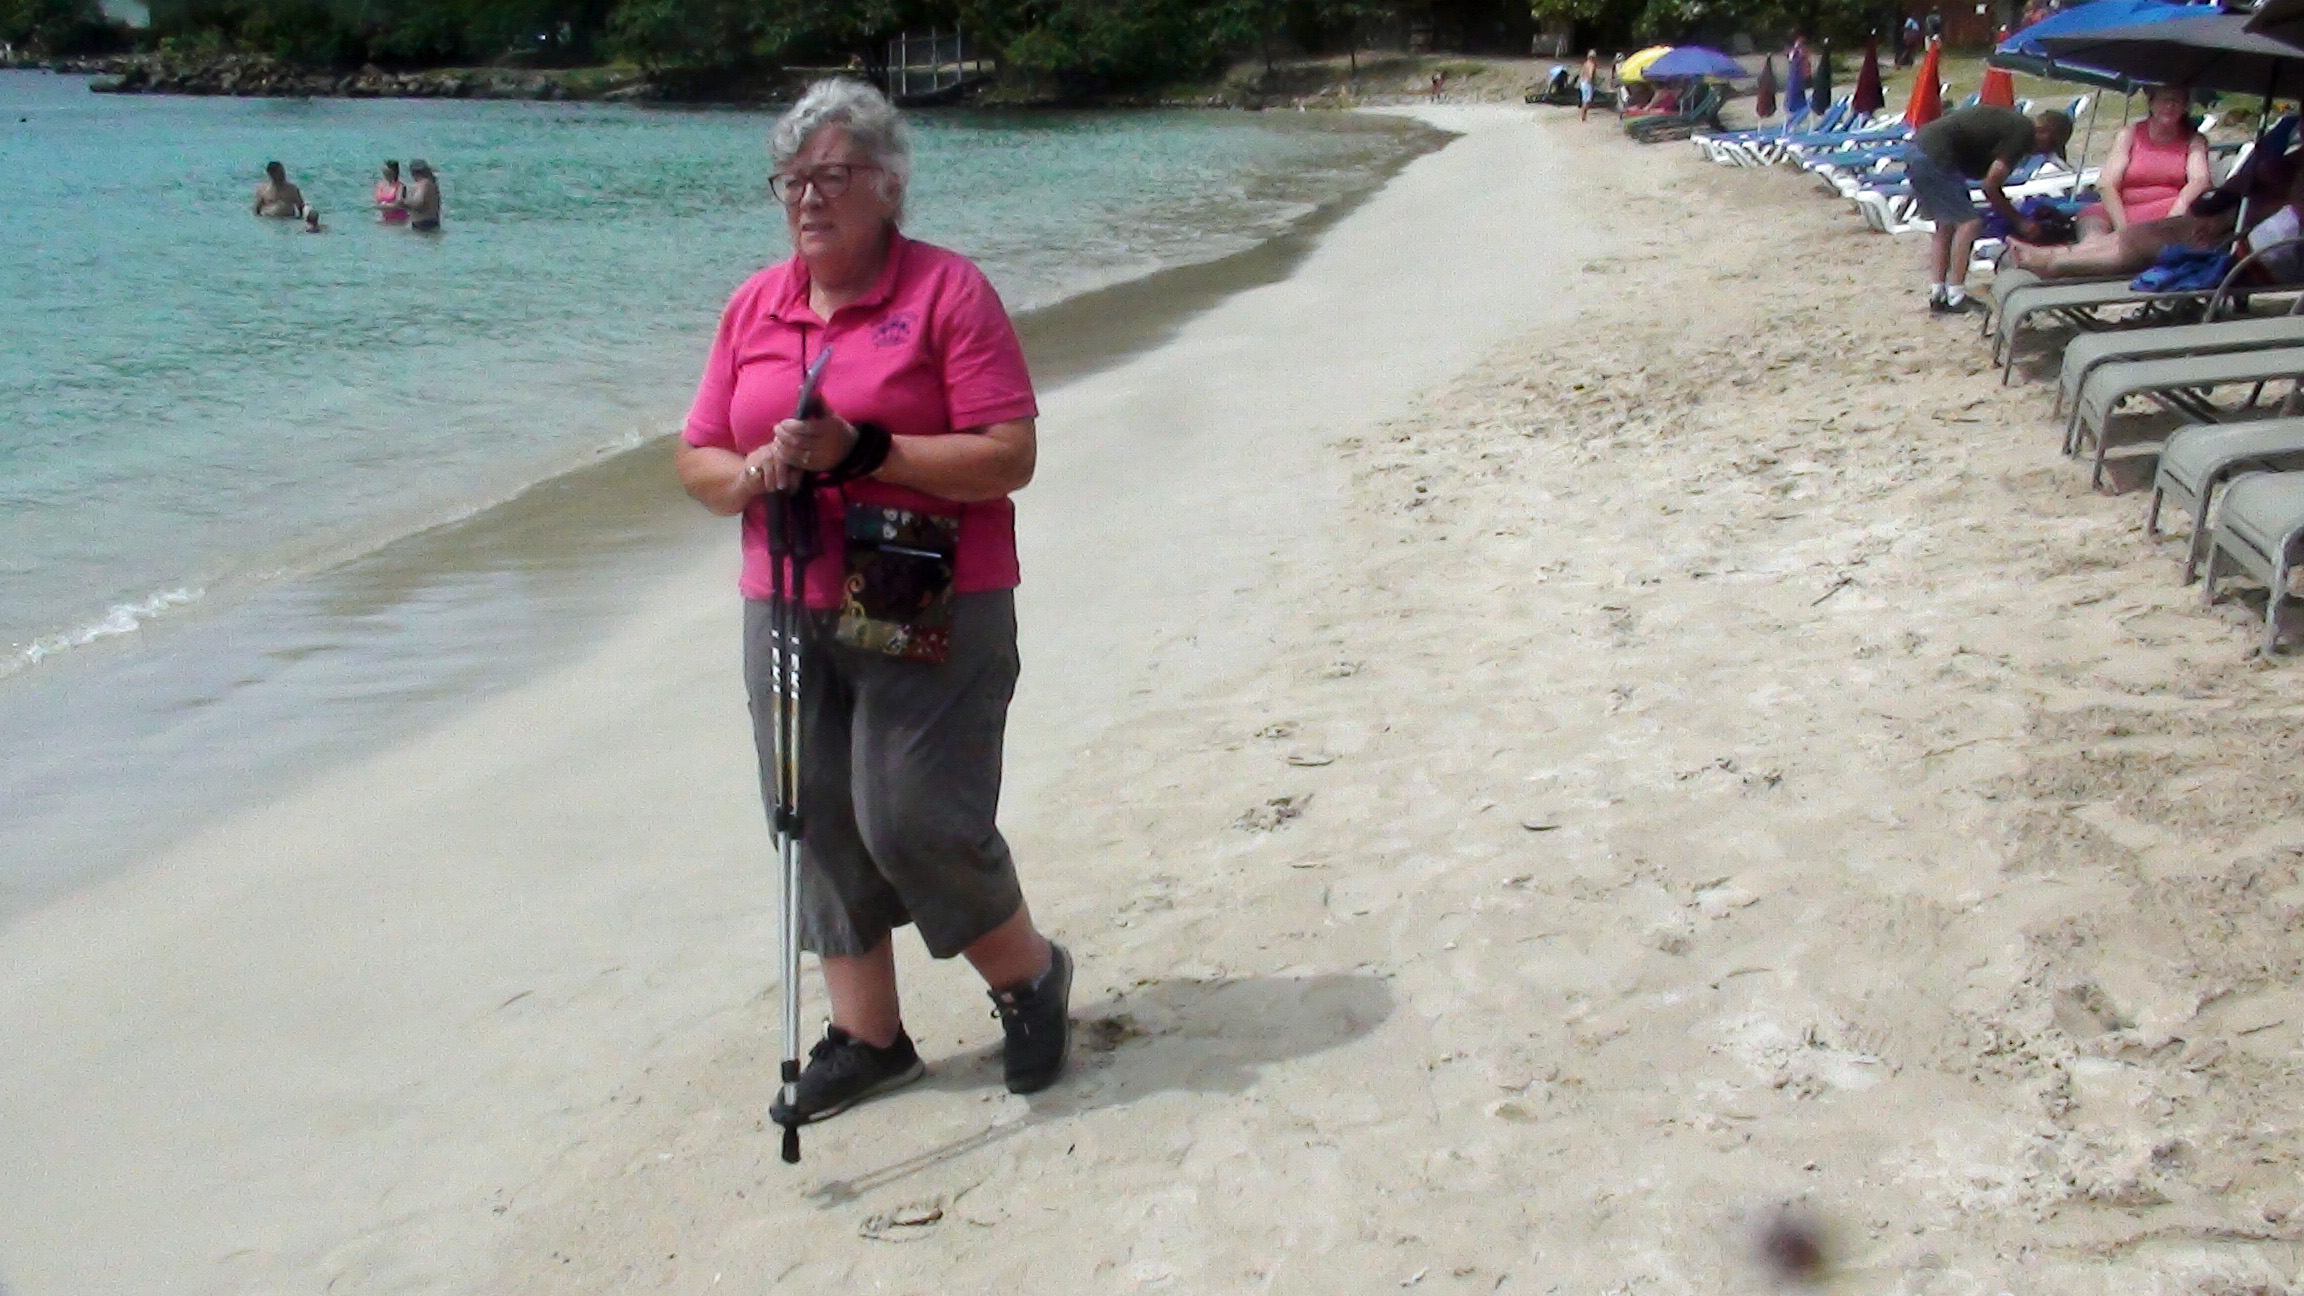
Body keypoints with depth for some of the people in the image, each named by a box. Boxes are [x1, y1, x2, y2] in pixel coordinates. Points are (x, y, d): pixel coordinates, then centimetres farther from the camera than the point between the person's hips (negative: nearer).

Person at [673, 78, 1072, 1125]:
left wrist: (862, 451, -22)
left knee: (916, 820, -7)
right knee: (821, 826, 9)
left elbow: (1009, 456, -13)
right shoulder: (754, 306, 11)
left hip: (933, 614, -6)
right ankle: (865, 1035, 23)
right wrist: (750, 475, -10)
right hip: (789, 613, 6)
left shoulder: (948, 291, -6)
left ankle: (1029, 976, 20)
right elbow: (696, 457, 14)